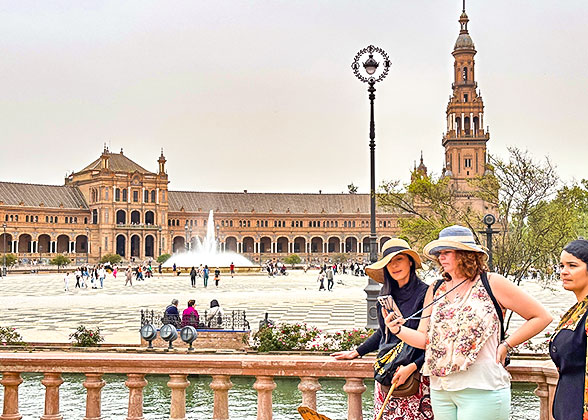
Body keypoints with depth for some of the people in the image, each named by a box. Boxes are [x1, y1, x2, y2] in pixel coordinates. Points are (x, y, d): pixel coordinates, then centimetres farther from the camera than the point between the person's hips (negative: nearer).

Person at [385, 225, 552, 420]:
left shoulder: (492, 283, -2)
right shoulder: (436, 290, 12)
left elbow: (541, 317, -1)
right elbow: (424, 339, 10)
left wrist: (505, 345, -5)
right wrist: (398, 330, -8)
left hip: (481, 390, -5)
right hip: (440, 389, 5)